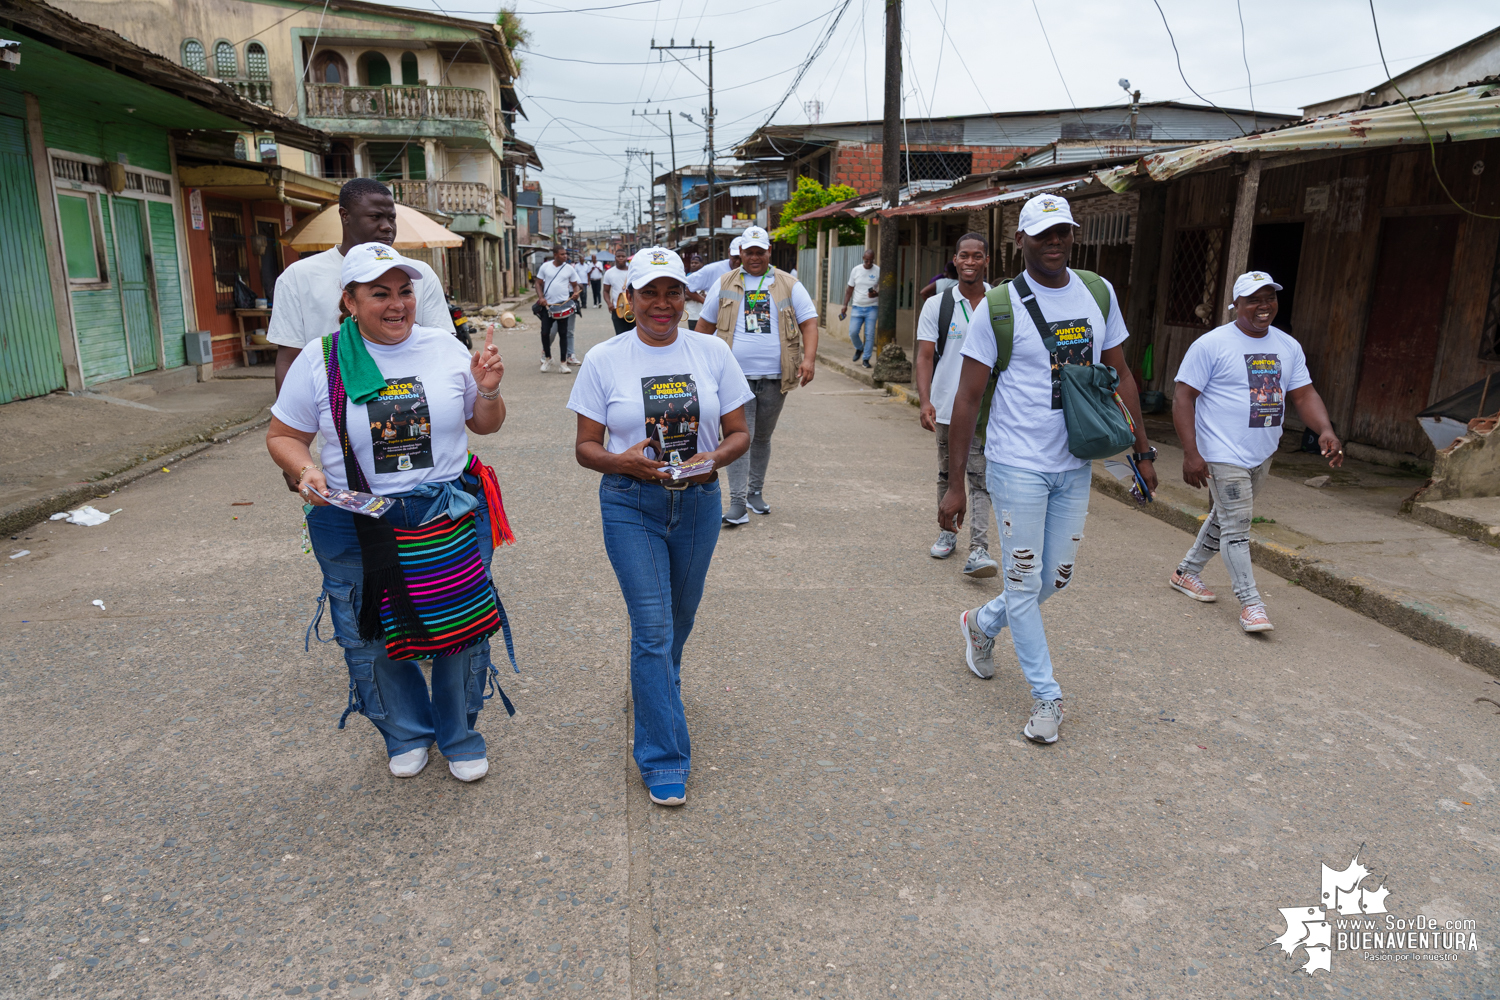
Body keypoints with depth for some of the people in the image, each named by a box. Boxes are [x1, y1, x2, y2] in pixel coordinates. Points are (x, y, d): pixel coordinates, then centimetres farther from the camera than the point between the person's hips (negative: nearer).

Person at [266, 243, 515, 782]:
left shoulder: (445, 348, 0)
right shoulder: (320, 362, -4)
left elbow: (485, 425, 9)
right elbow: (282, 436, 5)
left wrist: (487, 391, -11)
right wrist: (305, 471, -15)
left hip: (450, 519, 1)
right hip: (355, 528, 0)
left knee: (460, 630, 10)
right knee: (372, 639, 13)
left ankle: (459, 735, 35)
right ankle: (406, 733, 40)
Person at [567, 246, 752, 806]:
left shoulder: (713, 353, 0)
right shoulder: (604, 360, -4)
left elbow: (739, 433, 3)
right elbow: (585, 446, -2)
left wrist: (713, 458, -19)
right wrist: (622, 461, -23)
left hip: (698, 502, 3)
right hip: (630, 505, -2)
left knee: (680, 616, 19)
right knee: (652, 627, -5)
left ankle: (654, 683, 52)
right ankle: (663, 759, 7)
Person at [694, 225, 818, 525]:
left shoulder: (789, 285, 6)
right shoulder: (724, 284, 7)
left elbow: (809, 322, 2)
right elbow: (705, 323, 13)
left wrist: (808, 359, -12)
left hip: (775, 377, 1)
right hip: (737, 376, -1)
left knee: (762, 437, 13)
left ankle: (756, 493, 28)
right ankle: (738, 503, -6)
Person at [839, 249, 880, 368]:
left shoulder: (878, 271, -1)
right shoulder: (856, 270, 3)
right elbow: (850, 289, 8)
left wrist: (876, 294, -19)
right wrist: (845, 305, 3)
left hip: (872, 308, -1)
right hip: (857, 307, 1)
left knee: (870, 334, -3)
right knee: (853, 332, -7)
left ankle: (866, 359, 8)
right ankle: (859, 348, 23)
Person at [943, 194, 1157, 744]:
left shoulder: (1098, 293, 5)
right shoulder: (999, 308, -9)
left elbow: (1120, 377, 14)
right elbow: (967, 399, -8)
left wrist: (1142, 450, 11)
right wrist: (954, 485, -10)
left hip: (1074, 466, 5)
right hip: (1018, 466, -5)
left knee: (1058, 576, 13)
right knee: (1025, 581, 1)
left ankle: (982, 624, 41)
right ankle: (1047, 698, 17)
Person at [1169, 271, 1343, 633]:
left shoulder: (1288, 347, 9)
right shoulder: (1211, 345, -11)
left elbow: (1304, 394, 11)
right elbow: (1183, 398, -13)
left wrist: (1326, 430, -9)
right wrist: (1191, 453, -20)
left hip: (1262, 455, 7)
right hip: (1224, 455, -7)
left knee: (1224, 517, 18)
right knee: (1236, 525, -6)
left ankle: (1187, 572, 36)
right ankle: (1250, 602, 2)